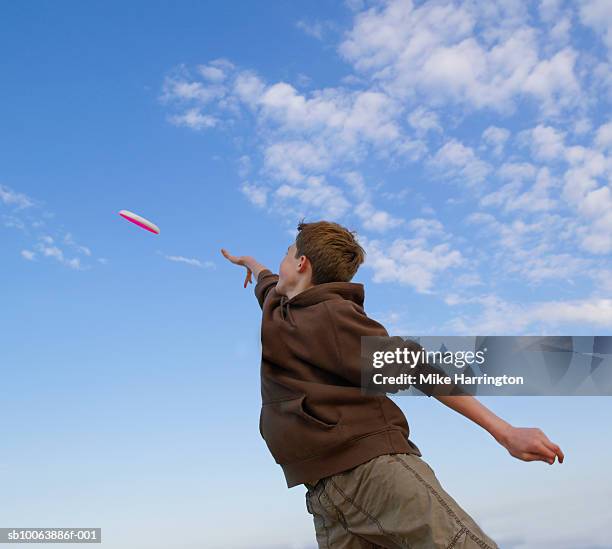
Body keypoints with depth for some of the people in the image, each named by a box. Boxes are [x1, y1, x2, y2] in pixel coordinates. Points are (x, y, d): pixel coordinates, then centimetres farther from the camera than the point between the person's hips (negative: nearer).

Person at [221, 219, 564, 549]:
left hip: (377, 470, -6)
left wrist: (504, 431, -10)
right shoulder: (275, 305, 21)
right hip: (325, 496, 6)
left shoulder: (333, 314, 0)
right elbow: (267, 279, 47)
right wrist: (247, 261, 72)